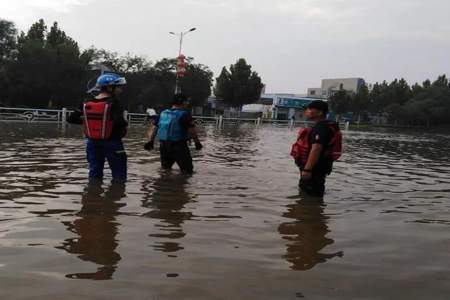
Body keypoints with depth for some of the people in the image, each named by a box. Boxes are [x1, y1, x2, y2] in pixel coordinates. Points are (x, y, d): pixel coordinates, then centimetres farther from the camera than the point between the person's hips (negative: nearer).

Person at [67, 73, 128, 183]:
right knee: (119, 177, 4)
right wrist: (124, 125, -6)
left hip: (93, 143, 6)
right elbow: (121, 123, -29)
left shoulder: (87, 103, 2)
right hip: (112, 143, -6)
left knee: (94, 175, 16)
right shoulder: (114, 103, -16)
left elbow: (71, 119, 6)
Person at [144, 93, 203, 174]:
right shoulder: (184, 114, -11)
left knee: (165, 168, 23)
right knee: (187, 171, 0)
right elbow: (192, 130, -14)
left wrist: (151, 141, 12)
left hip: (163, 145, 6)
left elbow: (154, 127, 8)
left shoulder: (163, 113, 8)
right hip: (179, 146, -6)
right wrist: (197, 142, -3)